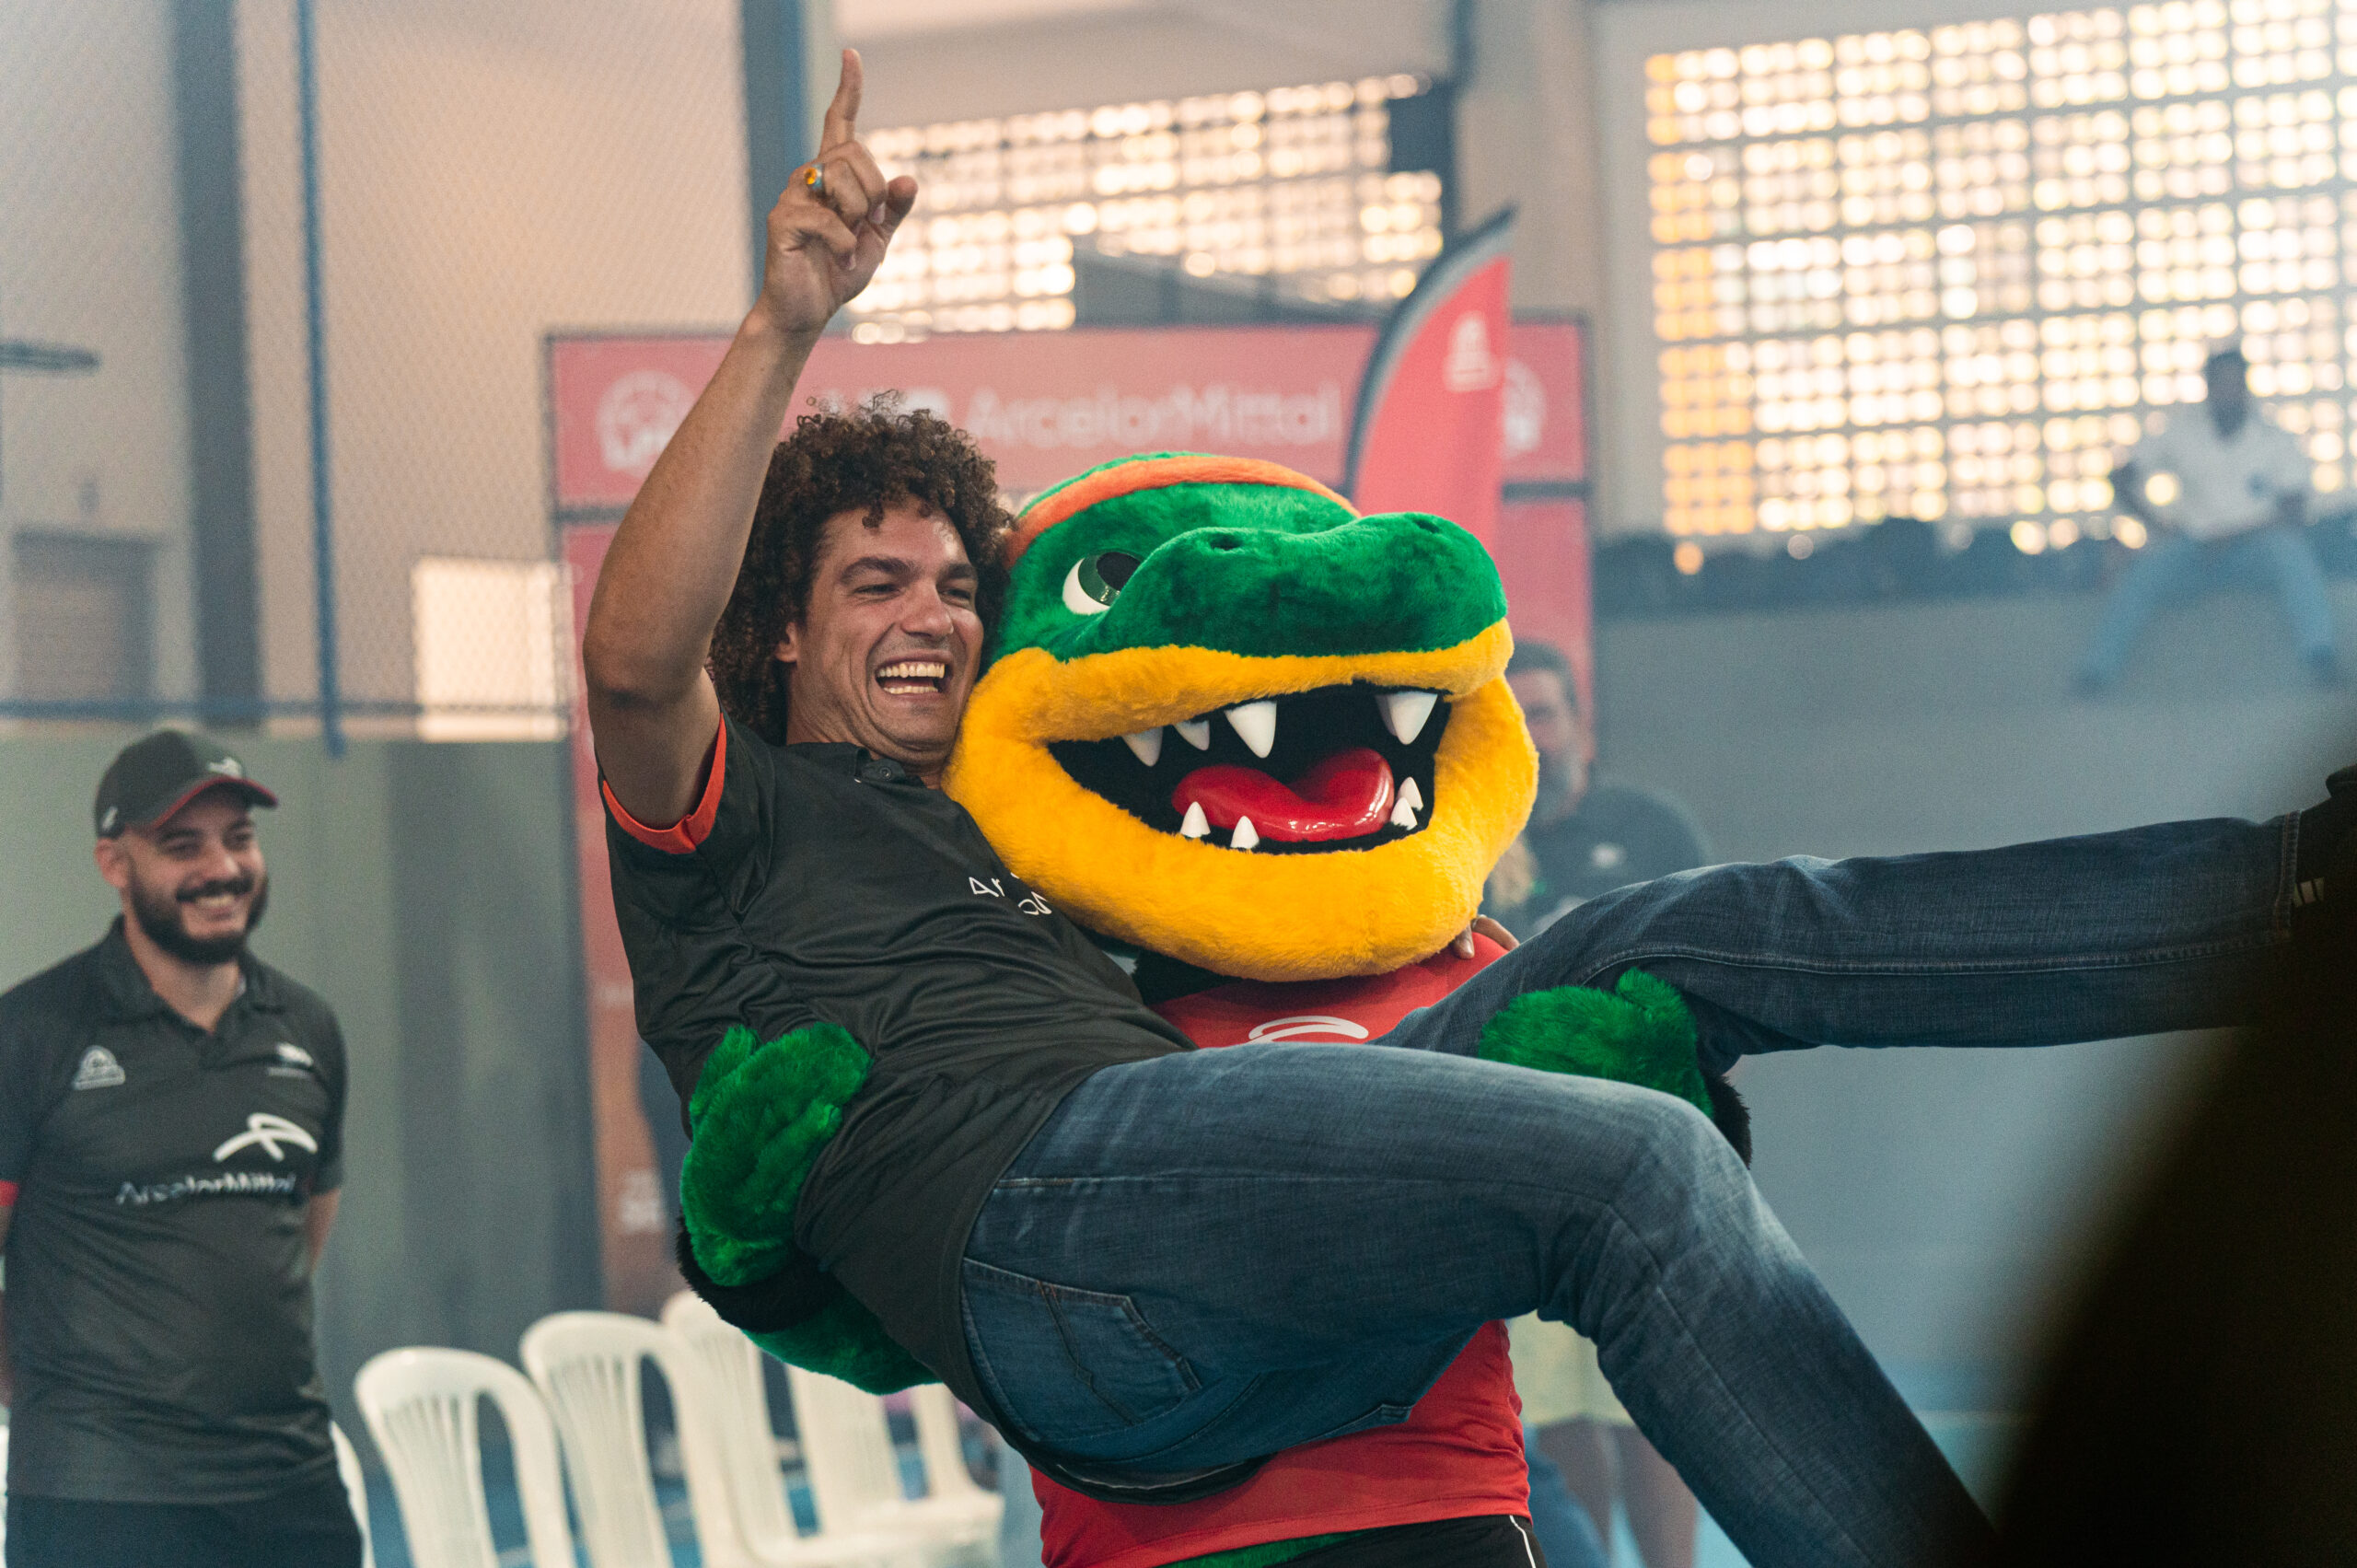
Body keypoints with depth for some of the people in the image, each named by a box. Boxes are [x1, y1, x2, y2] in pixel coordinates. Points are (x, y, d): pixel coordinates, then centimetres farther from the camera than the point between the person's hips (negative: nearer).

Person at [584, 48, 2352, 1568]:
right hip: (1026, 1211, -7)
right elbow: (634, 652, -7)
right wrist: (784, 327, -14)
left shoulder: (1002, 839, 41)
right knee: (1640, 1166, -28)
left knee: (1699, 933, -1)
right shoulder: (740, 824, 18)